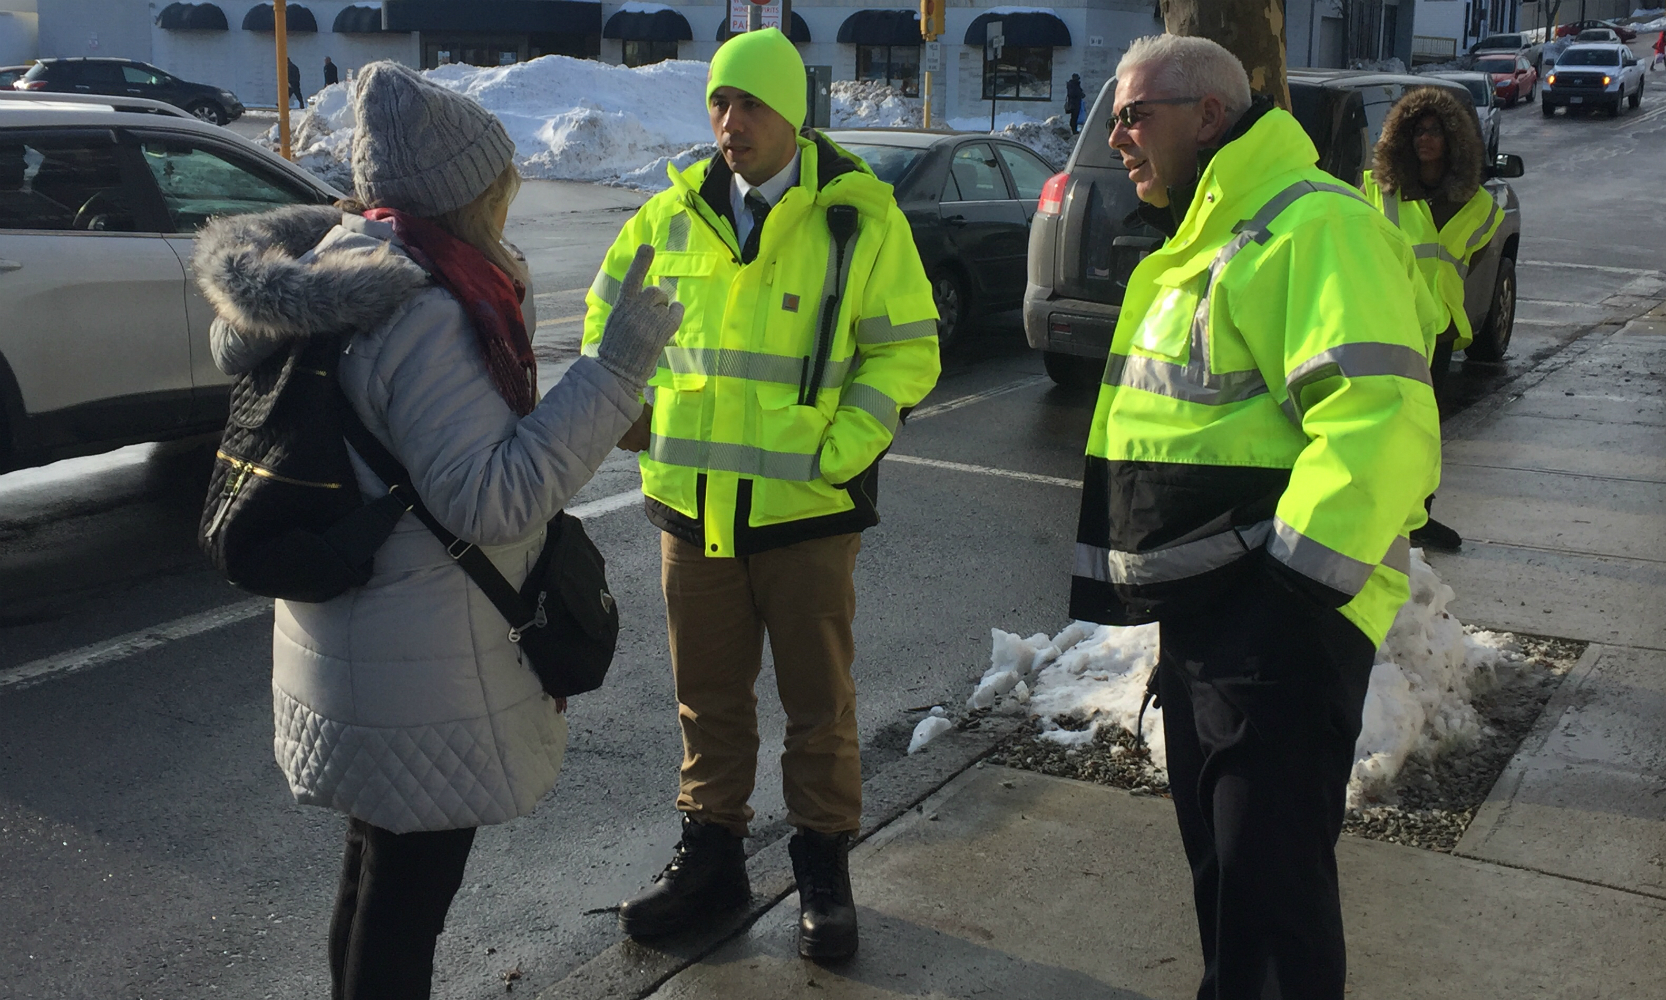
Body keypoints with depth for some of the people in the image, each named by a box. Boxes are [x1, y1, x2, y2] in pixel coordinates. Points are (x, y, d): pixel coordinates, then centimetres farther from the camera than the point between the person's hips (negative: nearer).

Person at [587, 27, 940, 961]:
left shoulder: (862, 218, -5)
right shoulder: (673, 213, 6)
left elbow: (907, 348, -3)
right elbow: (610, 314, 19)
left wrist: (843, 446, -14)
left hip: (808, 508, -3)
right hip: (692, 503, 4)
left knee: (819, 701, 10)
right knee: (708, 698, 15)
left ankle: (825, 868, 27)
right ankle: (712, 857, 32)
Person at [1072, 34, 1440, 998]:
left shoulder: (1313, 228, -15)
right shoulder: (1204, 239, 19)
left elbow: (1378, 423, -26)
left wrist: (1294, 588, -26)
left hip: (1278, 621, -10)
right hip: (1203, 611, 10)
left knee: (1269, 879, -4)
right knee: (1220, 856, 21)